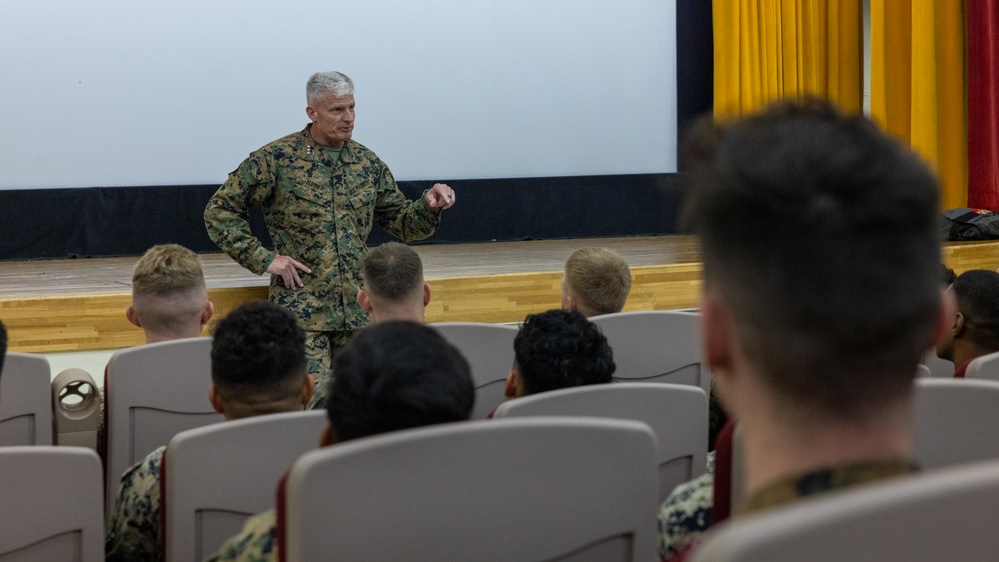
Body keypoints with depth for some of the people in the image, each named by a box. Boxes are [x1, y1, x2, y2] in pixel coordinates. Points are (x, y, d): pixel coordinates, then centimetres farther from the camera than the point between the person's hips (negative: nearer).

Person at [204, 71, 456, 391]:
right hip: (301, 308, -4)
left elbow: (402, 224, 18)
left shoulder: (367, 163, 11)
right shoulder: (277, 158, -3)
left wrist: (429, 206, -3)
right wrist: (263, 259, -8)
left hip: (357, 311, 4)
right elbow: (219, 211, 0)